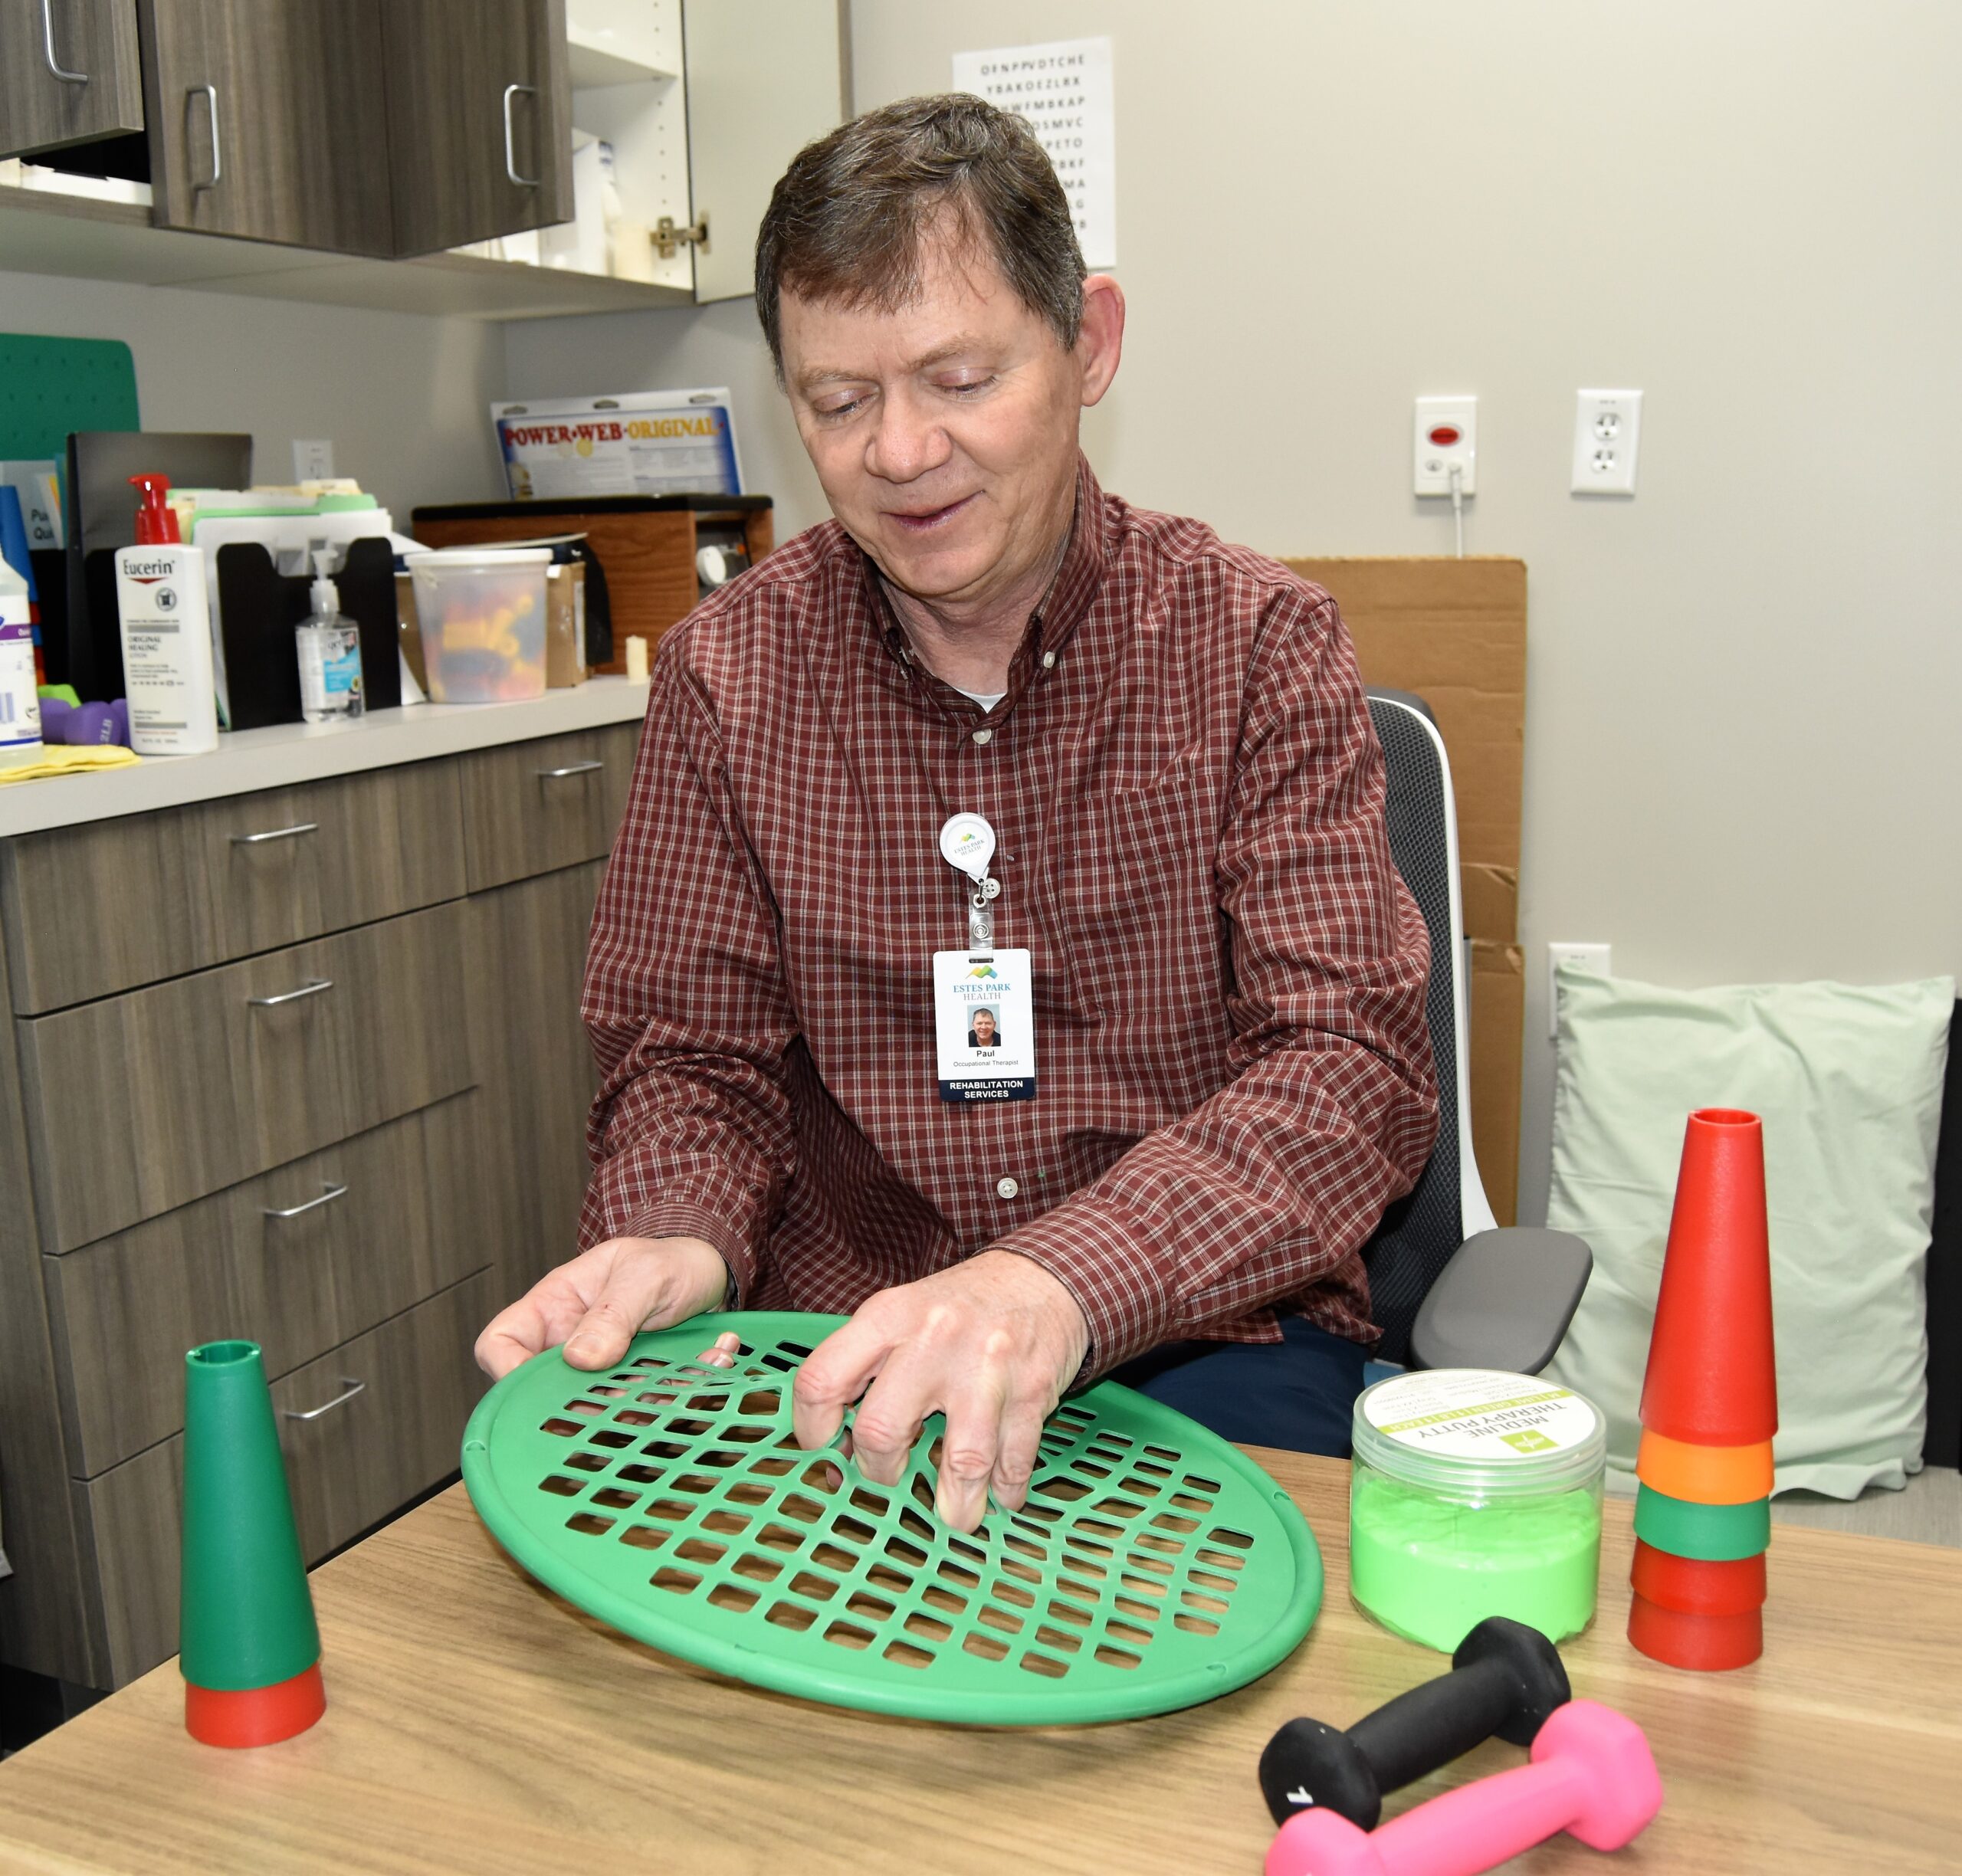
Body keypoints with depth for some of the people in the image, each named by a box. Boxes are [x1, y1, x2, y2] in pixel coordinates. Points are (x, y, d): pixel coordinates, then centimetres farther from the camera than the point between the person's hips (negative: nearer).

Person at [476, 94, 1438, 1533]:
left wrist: (1061, 1284, -32)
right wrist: (672, 1243, -19)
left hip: (1202, 1341, -1)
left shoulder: (1257, 644, -5)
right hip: (839, 1344, 2)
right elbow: (693, 1058, 5)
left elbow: (1355, 1066, -14)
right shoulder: (730, 672, 1)